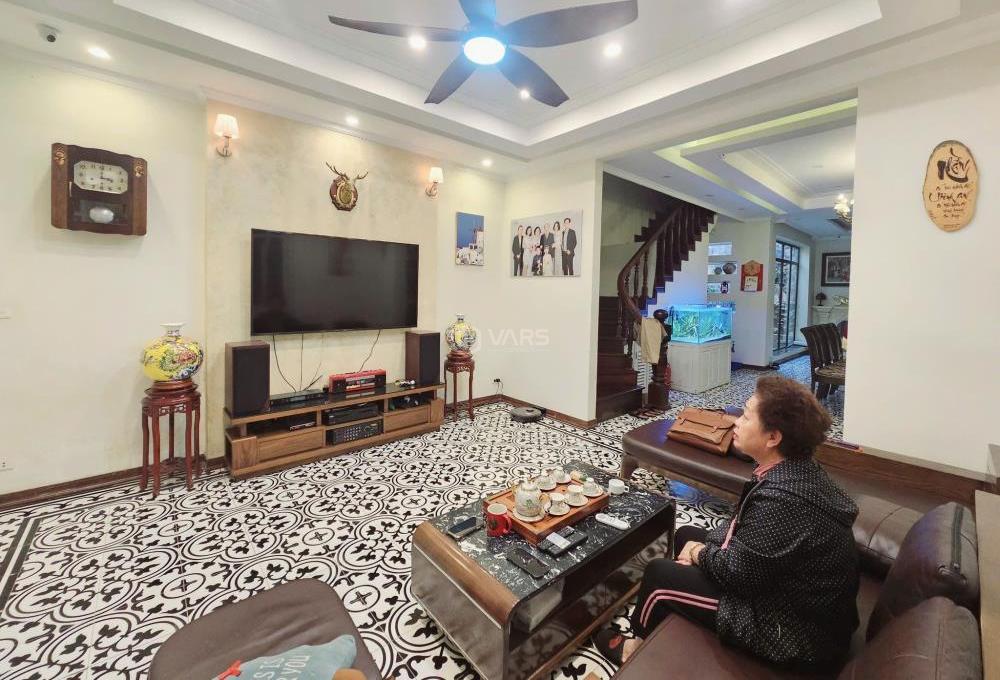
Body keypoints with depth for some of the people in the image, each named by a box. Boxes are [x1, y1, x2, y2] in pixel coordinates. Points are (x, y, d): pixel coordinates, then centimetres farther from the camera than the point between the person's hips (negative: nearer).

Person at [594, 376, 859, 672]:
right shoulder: (796, 469, -4)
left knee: (659, 574, -3)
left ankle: (640, 645, 28)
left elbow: (738, 573, -25)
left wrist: (699, 552, -6)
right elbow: (742, 524, 8)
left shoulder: (782, 498, -35)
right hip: (790, 591, 9)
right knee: (686, 535, 17)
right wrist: (702, 546, -1)